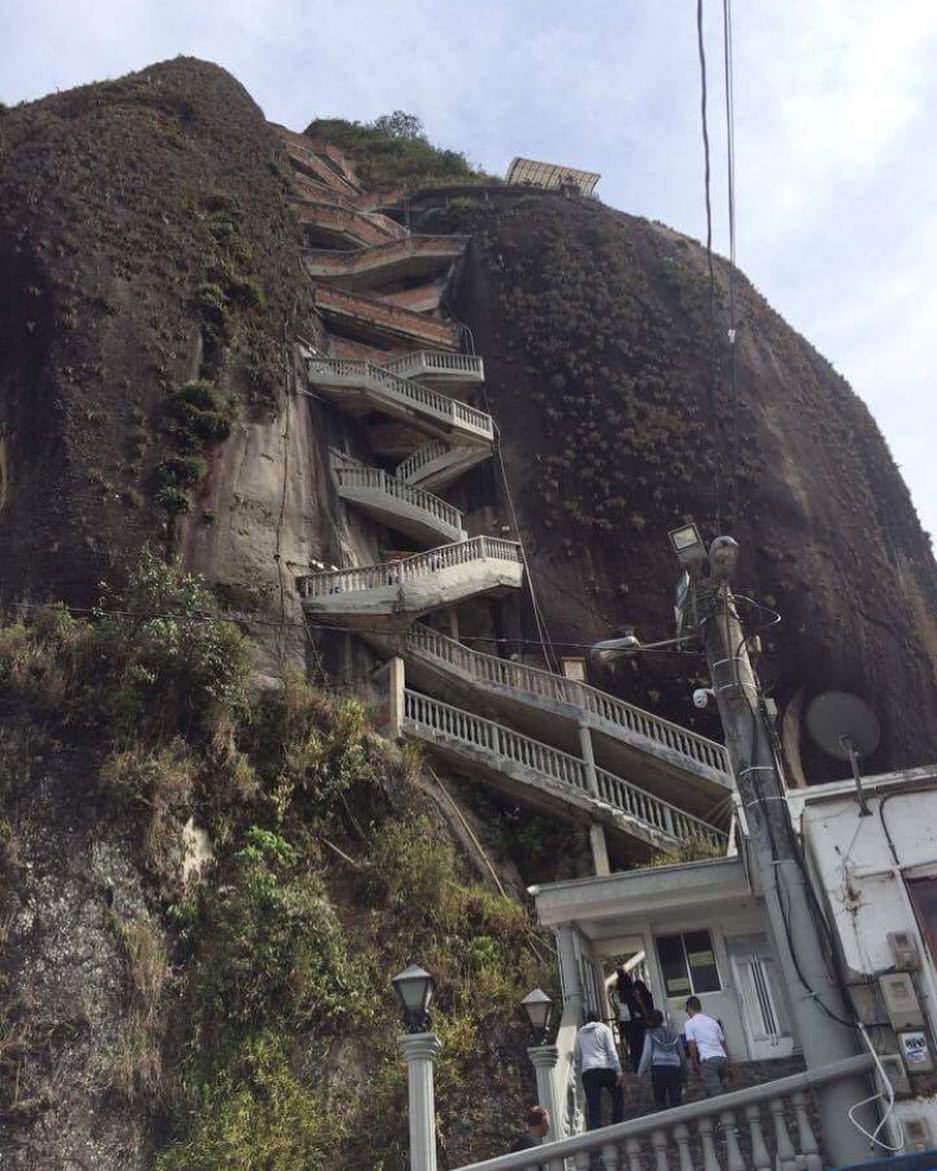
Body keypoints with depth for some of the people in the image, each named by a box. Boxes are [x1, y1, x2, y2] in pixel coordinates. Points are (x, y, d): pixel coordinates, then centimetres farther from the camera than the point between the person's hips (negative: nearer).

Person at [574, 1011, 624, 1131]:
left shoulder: (579, 1034, 20)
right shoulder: (604, 1029, 8)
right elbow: (611, 1052, -2)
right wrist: (619, 1071, -4)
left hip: (587, 1071, 2)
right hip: (605, 1068, -2)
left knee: (593, 1105, 1)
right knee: (618, 1097, 16)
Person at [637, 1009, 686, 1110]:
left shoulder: (650, 1034, 4)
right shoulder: (674, 1033, 14)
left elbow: (647, 1054, -2)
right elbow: (682, 1053, 16)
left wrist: (640, 1072, 3)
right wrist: (684, 1071, 23)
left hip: (658, 1069, -3)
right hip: (674, 1068, 3)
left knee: (660, 1100, 6)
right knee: (676, 1100, 3)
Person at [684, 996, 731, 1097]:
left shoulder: (689, 1023, 6)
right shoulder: (713, 1021, 22)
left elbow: (692, 1047, -4)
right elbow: (723, 1043, 20)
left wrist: (696, 1067, 0)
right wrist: (727, 1066, 23)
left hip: (708, 1060, -6)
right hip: (722, 1057, 6)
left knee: (716, 1095, -7)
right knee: (721, 1093, 12)